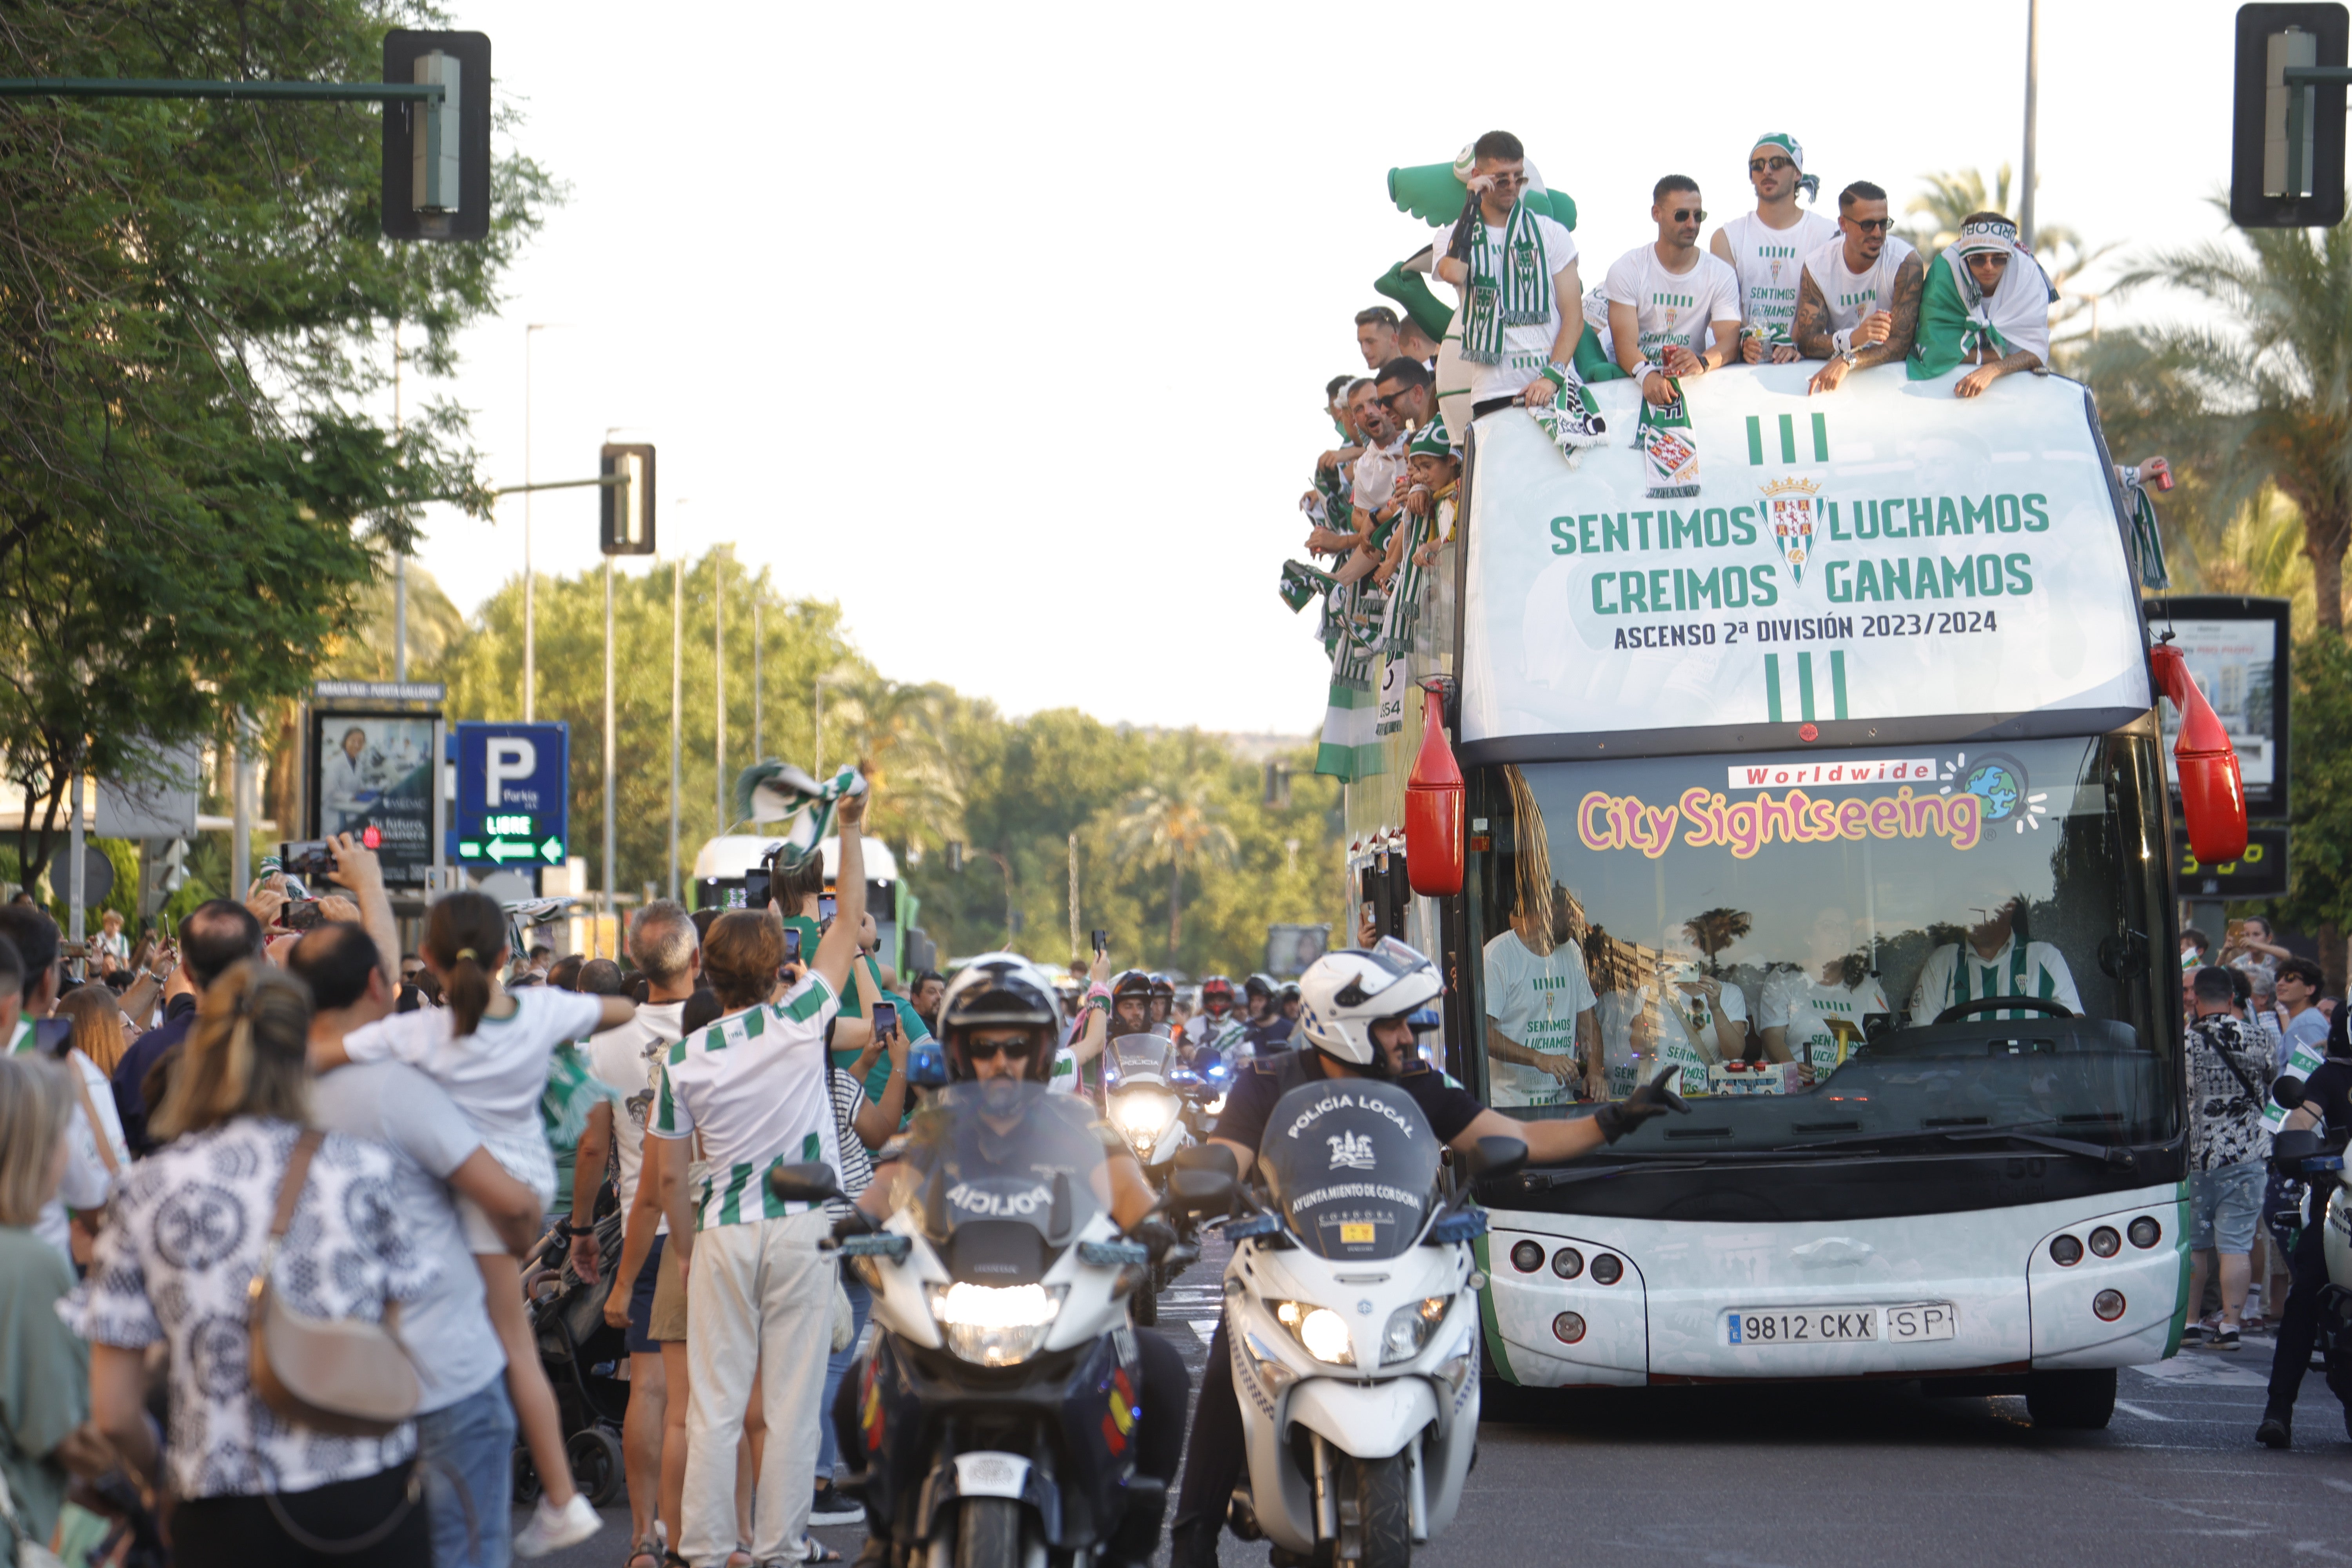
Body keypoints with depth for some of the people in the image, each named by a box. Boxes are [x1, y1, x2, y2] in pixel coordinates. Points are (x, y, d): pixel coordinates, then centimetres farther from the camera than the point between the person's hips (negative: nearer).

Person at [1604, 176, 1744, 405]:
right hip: (1636, 382, -2)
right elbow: (1624, 343, -11)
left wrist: (1702, 362, -33)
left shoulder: (1721, 274, 4)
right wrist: (1647, 375, -35)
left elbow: (1729, 340, -8)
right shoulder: (1628, 270, -1)